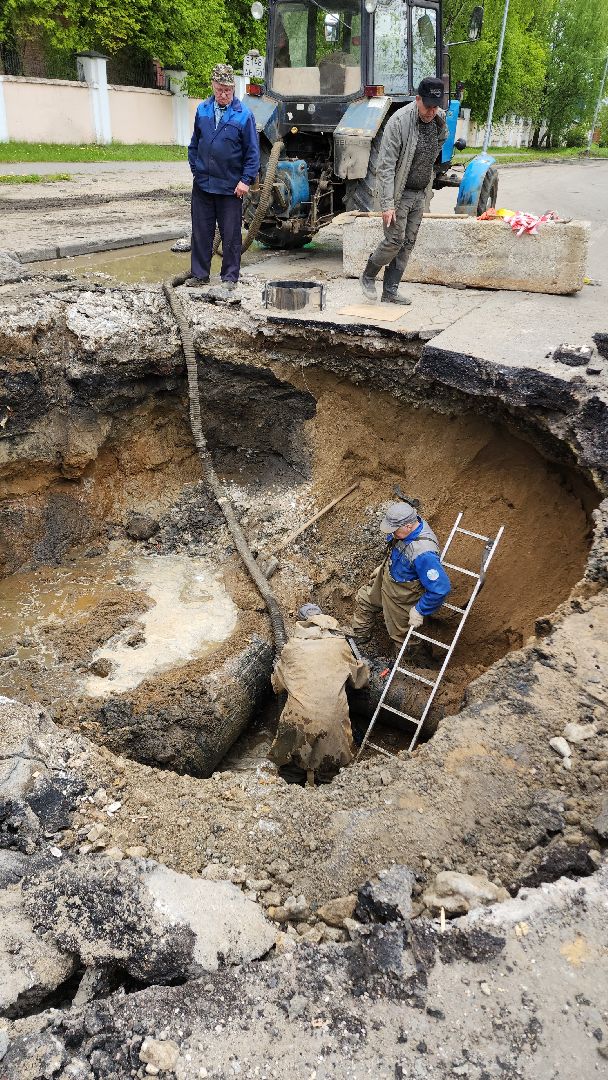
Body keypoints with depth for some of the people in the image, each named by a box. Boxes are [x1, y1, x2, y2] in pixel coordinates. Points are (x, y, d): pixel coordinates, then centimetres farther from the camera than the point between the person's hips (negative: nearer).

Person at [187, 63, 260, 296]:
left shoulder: (243, 115, -5)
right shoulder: (202, 110, 6)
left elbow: (252, 151, -3)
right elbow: (194, 143, 17)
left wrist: (246, 180, -10)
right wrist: (195, 168, 11)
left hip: (230, 187, -4)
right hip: (202, 184, 4)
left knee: (230, 235, 3)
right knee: (201, 231, 8)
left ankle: (230, 278, 13)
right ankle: (200, 274, 18)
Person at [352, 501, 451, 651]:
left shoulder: (423, 553, -44)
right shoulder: (405, 527, -18)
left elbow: (441, 589, -39)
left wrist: (419, 611, -27)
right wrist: (384, 567, 16)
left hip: (402, 598, -8)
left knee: (399, 633, 16)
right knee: (363, 600, 27)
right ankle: (360, 637, 52)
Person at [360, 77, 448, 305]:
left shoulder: (440, 119, 0)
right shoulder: (399, 121, -19)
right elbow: (385, 166, -22)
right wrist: (387, 204, -27)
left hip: (420, 193, 6)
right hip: (399, 192, -6)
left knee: (408, 244, 5)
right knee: (395, 240, -10)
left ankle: (390, 291, 12)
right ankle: (368, 276, 14)